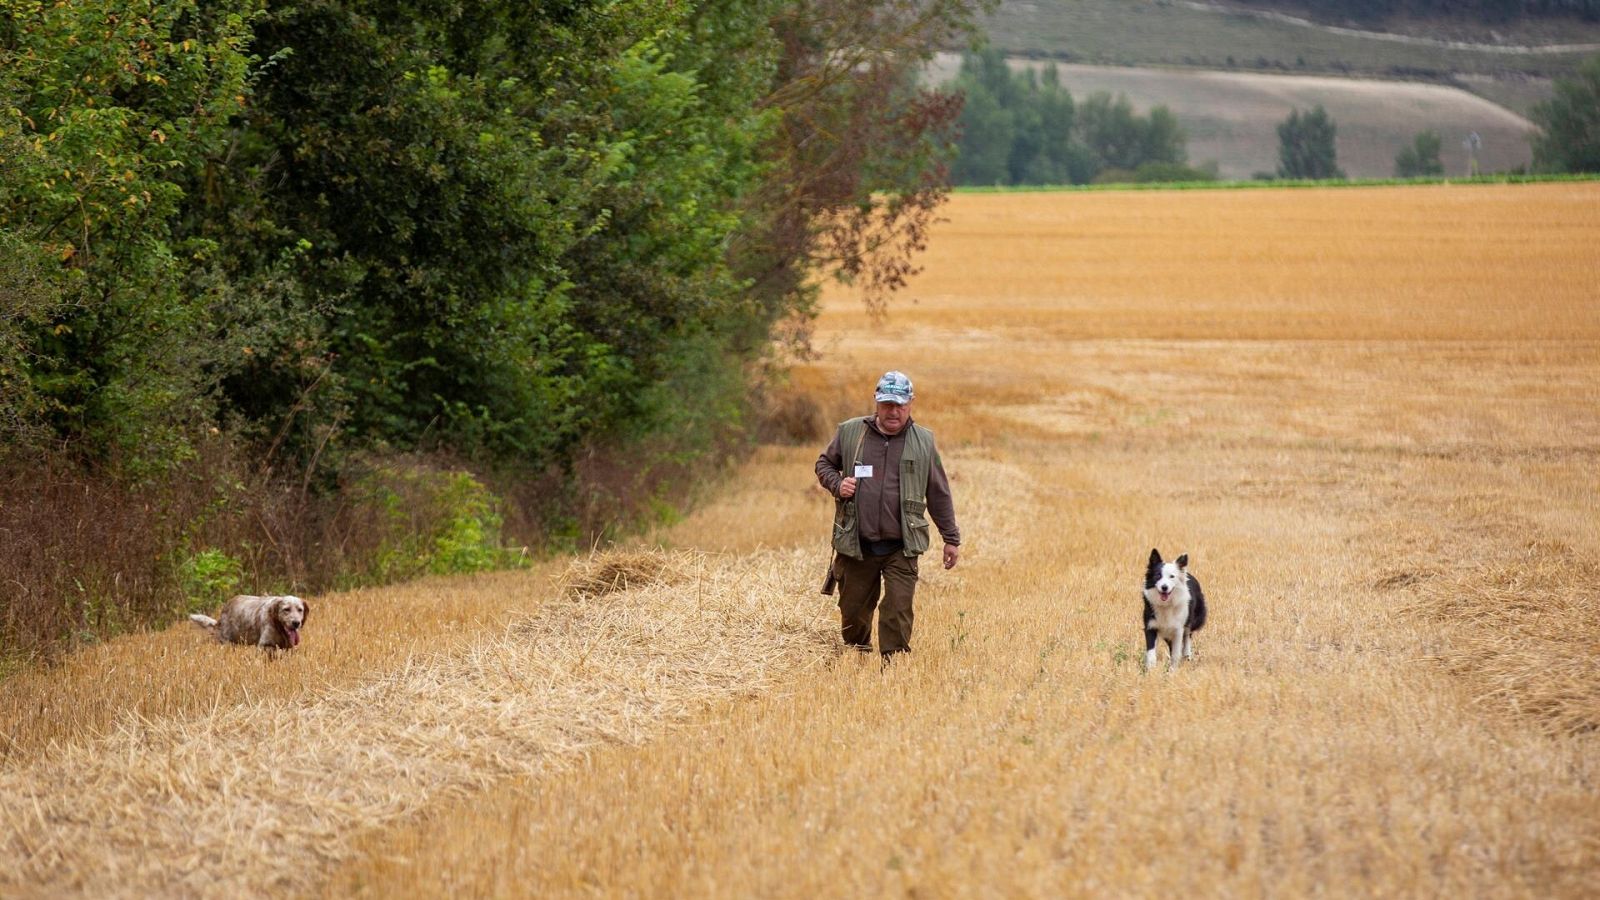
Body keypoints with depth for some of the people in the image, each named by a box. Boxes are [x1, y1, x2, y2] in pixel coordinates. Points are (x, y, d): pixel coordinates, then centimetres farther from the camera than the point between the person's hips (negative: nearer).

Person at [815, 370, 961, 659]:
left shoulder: (923, 441, 5)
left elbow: (939, 495, 9)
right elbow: (824, 464, 17)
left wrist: (951, 539, 9)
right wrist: (837, 484, -5)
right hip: (856, 546, 1)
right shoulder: (849, 432, 3)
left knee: (898, 613, -11)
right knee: (853, 612, 9)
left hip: (901, 549, -1)